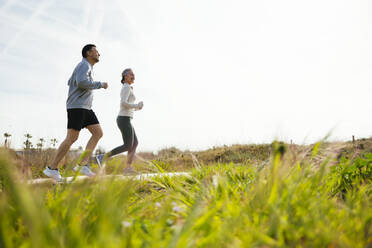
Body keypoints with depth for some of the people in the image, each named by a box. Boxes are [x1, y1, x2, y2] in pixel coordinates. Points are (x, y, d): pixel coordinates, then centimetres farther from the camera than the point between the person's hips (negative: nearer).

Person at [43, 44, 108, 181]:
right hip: (77, 106, -10)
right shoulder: (84, 65, -8)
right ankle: (52, 168, -1)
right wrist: (100, 84, -15)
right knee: (71, 138, -10)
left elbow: (70, 82, 35)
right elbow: (82, 83, -27)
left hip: (85, 108, 10)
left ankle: (82, 164, -7)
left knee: (98, 133, -3)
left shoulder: (87, 67, 23)